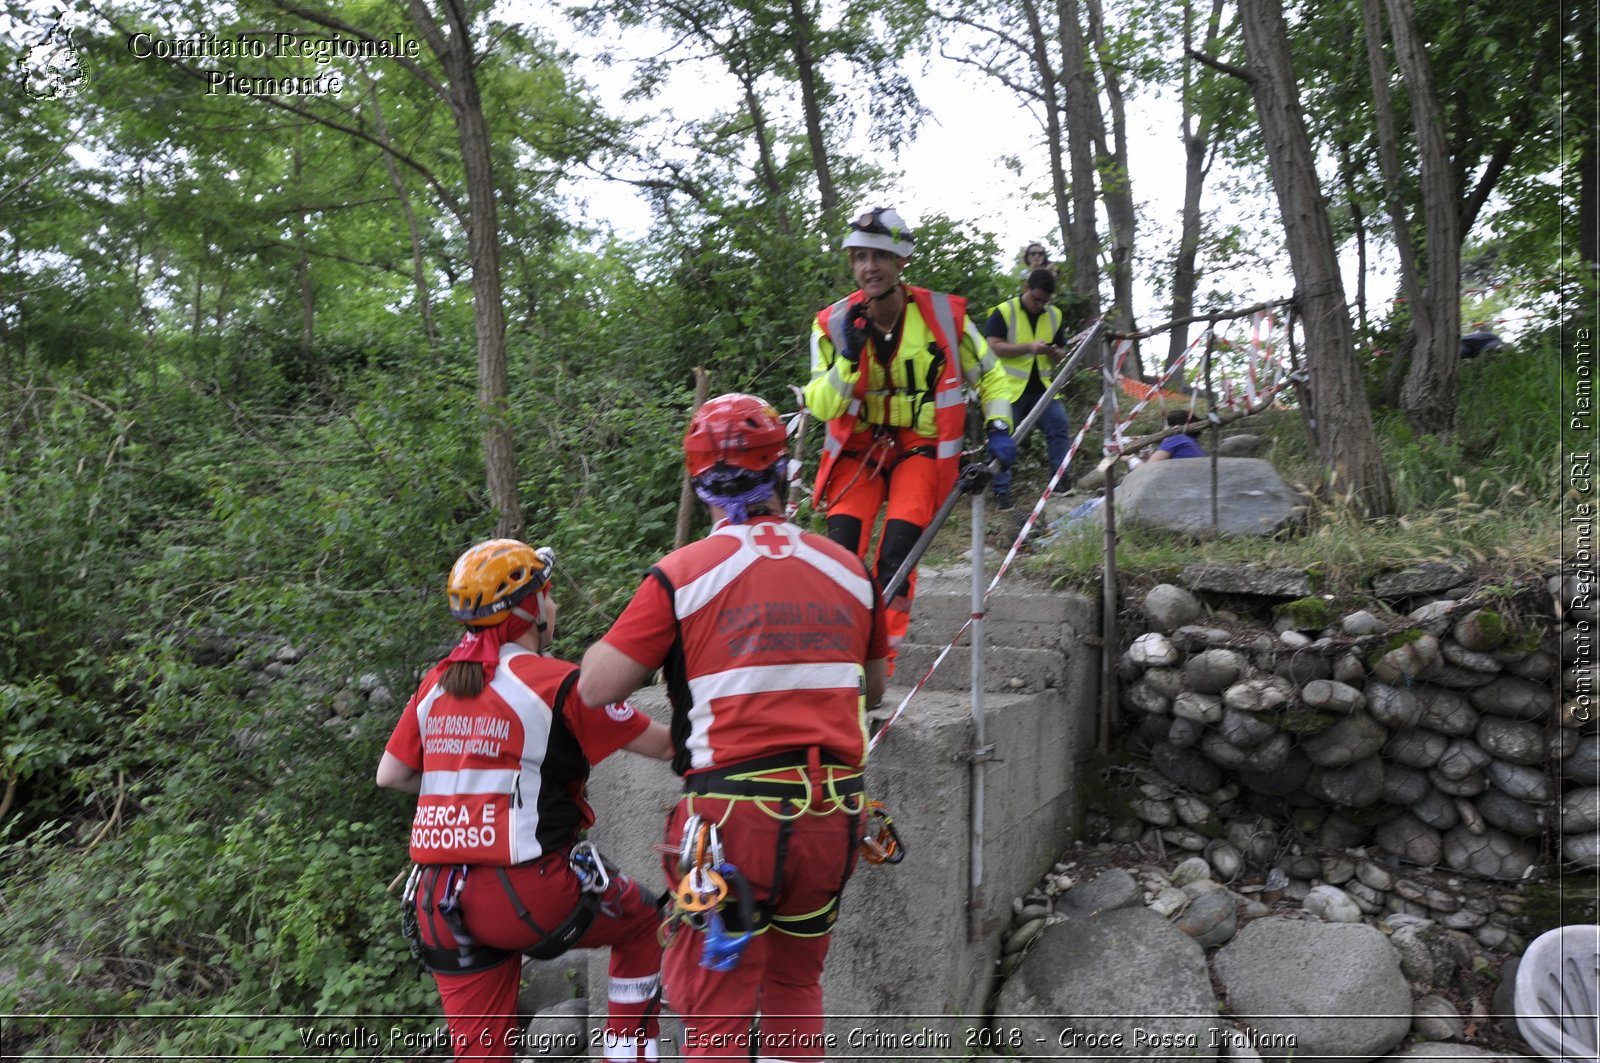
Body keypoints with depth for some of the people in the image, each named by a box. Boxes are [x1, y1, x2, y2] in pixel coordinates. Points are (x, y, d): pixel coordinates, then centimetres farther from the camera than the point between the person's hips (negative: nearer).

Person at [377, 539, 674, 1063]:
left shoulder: (437, 682, 6)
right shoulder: (556, 681, -10)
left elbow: (389, 775, 13)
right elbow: (661, 744, -3)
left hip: (439, 905, 6)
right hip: (527, 892, -5)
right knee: (641, 922, 22)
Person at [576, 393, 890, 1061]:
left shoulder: (682, 574, -9)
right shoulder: (848, 568, 5)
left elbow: (596, 689, -6)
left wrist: (622, 636, 13)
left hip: (736, 814, -4)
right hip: (834, 815, 5)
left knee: (715, 1009, 11)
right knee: (795, 987, 23)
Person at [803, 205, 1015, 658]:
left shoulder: (944, 315, -6)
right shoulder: (833, 324, -4)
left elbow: (991, 376, 10)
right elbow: (820, 407, -8)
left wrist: (998, 428, -5)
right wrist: (849, 357, -22)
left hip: (922, 449, -1)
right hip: (859, 449, 2)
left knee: (895, 559, -20)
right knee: (841, 546, -20)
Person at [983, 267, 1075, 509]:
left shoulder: (1055, 315, 12)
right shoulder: (1003, 312, -3)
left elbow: (1062, 348, 21)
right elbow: (993, 347, -12)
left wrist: (1055, 352, -5)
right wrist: (1028, 347, -20)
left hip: (1041, 387, 4)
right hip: (1010, 387, -4)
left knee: (1060, 425, -6)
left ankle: (1061, 480, 5)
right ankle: (1001, 491, 2)